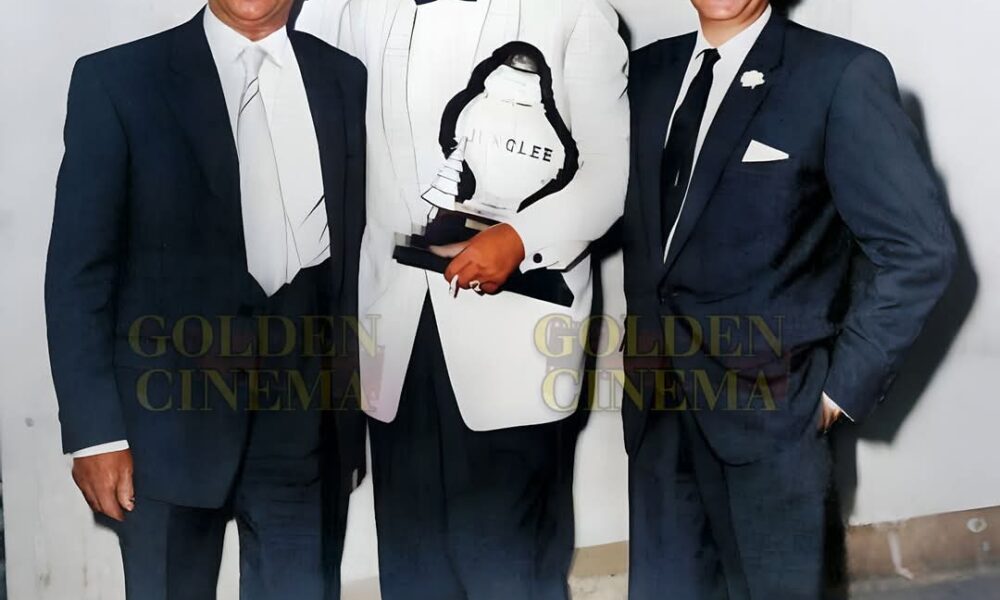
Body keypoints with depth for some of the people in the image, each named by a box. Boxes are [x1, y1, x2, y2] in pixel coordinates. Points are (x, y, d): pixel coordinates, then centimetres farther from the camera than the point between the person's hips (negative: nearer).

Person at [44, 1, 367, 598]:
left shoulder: (347, 79, 8)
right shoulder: (116, 80, -1)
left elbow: (363, 250, 10)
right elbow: (79, 272, -3)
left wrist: (360, 401, 6)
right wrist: (93, 430, -9)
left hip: (309, 419, 2)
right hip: (173, 416, -2)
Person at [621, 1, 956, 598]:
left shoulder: (841, 74, -11)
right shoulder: (648, 69, 7)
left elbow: (919, 249, -11)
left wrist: (846, 383, -11)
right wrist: (642, 334, 8)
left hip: (765, 398, -5)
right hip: (656, 384, 5)